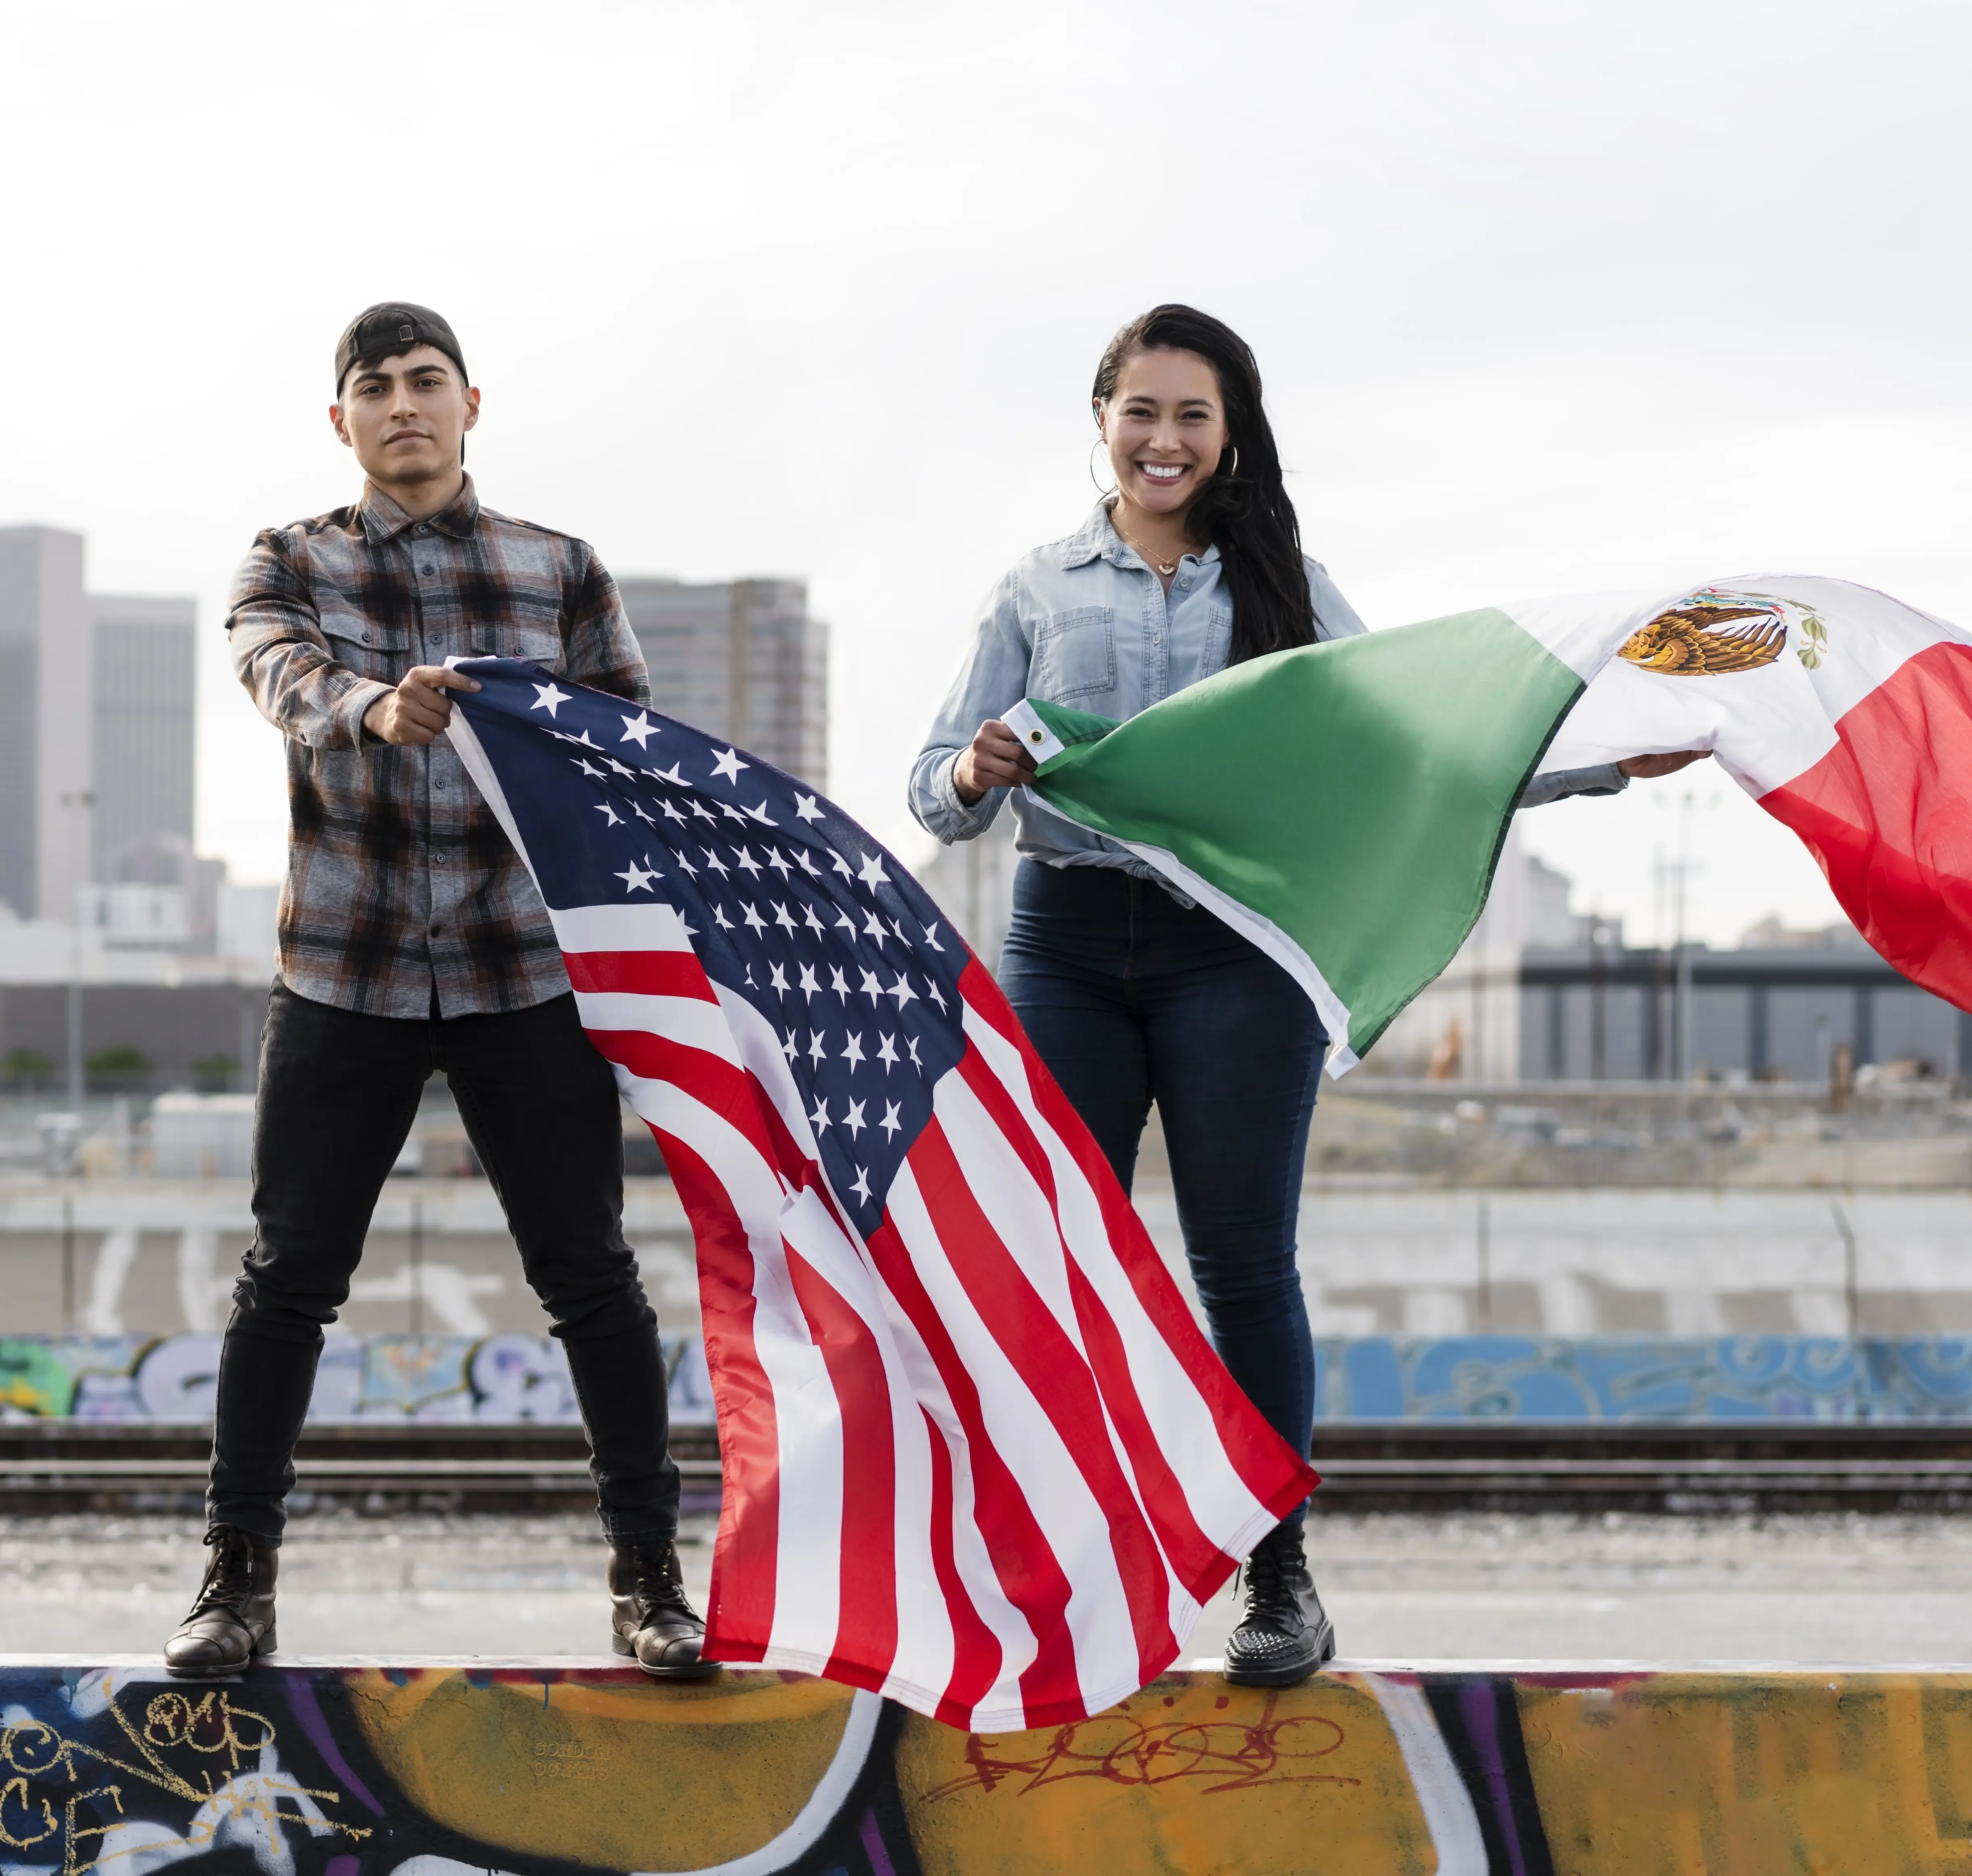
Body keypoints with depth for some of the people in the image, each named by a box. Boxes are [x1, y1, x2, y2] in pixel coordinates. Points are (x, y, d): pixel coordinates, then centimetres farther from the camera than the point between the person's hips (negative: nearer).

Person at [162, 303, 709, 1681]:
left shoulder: (562, 573, 7)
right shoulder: (291, 567, 4)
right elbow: (288, 679, -18)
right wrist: (379, 708, -41)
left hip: (527, 976, 0)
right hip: (346, 977, 0)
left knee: (591, 1273, -2)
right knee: (289, 1274, 0)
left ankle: (650, 1580, 6)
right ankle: (239, 1583, 9)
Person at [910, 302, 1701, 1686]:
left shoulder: (1285, 587, 9)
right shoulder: (1038, 594, 10)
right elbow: (938, 793, 8)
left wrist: (1610, 764, -3)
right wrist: (974, 777, -16)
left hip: (1236, 948, -1)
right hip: (1067, 943, 1)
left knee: (1245, 1263, -1)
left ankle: (1282, 1579, 7)